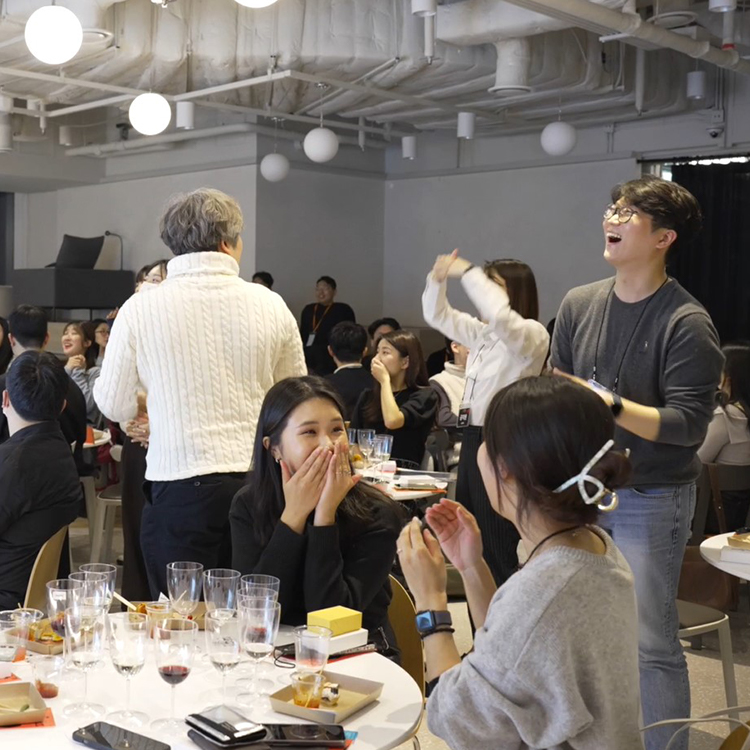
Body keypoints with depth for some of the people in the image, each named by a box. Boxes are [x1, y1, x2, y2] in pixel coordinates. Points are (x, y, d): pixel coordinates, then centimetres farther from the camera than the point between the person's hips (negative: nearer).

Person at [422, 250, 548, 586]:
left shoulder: (532, 335, -12)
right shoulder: (481, 333, 13)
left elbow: (499, 315, -33)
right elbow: (437, 316, 22)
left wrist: (468, 272, -24)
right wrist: (438, 279, 5)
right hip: (473, 440, 9)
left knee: (500, 553, -2)